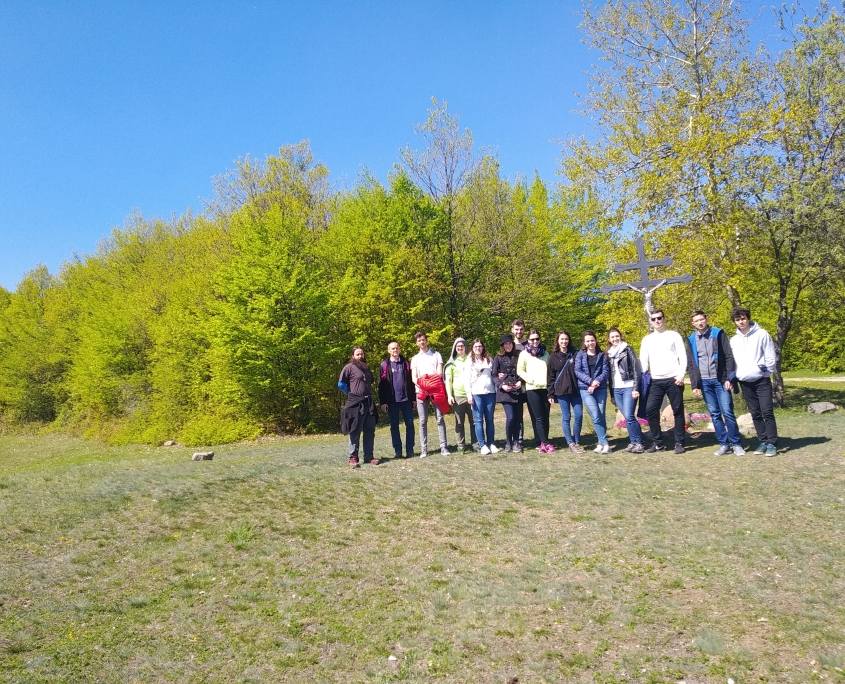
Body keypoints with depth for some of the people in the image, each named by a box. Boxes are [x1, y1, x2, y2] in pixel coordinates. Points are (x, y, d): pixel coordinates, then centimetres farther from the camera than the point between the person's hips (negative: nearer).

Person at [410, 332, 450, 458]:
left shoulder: (436, 355, 11)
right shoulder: (415, 359, 15)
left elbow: (440, 373, 1)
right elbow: (414, 378, 5)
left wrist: (427, 380, -9)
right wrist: (421, 384, -14)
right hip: (421, 391, 1)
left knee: (440, 418, -4)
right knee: (423, 421, 0)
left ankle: (443, 447, -1)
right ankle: (423, 449, 1)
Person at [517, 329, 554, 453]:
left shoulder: (545, 353, 16)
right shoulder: (524, 353, 4)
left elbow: (550, 369, 19)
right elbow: (519, 370, 1)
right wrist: (529, 379, -13)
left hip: (545, 388, 4)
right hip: (532, 389, -4)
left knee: (545, 417, 3)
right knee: (538, 417, -5)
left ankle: (542, 443, 9)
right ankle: (545, 443, -4)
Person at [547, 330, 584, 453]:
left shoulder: (574, 354, 7)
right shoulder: (553, 357, 4)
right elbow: (551, 377, 3)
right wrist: (550, 394, -2)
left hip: (575, 390, 1)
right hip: (561, 392, -1)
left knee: (579, 415, -1)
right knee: (566, 417, 1)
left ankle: (577, 442, 15)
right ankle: (571, 443, 7)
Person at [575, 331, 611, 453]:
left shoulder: (601, 355, 10)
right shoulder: (580, 355, 6)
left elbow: (606, 371, 2)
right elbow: (577, 371, -3)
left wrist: (597, 382, -14)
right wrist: (590, 381, -15)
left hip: (601, 389, 2)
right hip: (585, 389, -2)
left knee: (601, 416, 0)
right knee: (596, 417, -11)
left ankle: (600, 443, 10)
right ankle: (605, 443, -6)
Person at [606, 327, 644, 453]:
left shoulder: (628, 350, 0)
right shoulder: (608, 354, 14)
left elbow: (637, 370, -6)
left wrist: (636, 389, -13)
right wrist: (611, 395, 15)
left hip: (628, 387, -5)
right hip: (616, 390, 5)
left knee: (629, 416, -13)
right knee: (627, 417, 5)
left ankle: (639, 443, -3)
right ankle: (633, 443, 12)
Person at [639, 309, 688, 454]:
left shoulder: (674, 335, 5)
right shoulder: (647, 339, 13)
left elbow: (683, 357, 0)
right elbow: (643, 361, 10)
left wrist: (681, 375, -13)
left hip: (673, 379, -3)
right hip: (655, 381, 3)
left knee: (678, 410, 1)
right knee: (650, 410, -4)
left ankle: (679, 443, 10)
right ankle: (657, 442, 7)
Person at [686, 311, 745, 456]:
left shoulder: (719, 334, 2)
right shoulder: (691, 340, 9)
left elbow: (729, 357, -2)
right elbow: (690, 364, 9)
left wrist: (729, 378, -10)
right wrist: (694, 385, 2)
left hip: (720, 380, -3)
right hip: (704, 382, 3)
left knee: (727, 412, -6)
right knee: (714, 414, 5)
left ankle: (736, 443, 5)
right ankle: (724, 444, 11)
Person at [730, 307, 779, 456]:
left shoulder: (761, 334, -3)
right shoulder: (734, 340, 9)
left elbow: (770, 356, -4)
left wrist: (767, 372, -7)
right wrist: (733, 378, 5)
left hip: (762, 380, -4)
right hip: (745, 382, 4)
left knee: (767, 412, -7)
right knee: (755, 414, 8)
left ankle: (772, 444, -2)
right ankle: (763, 442, 15)